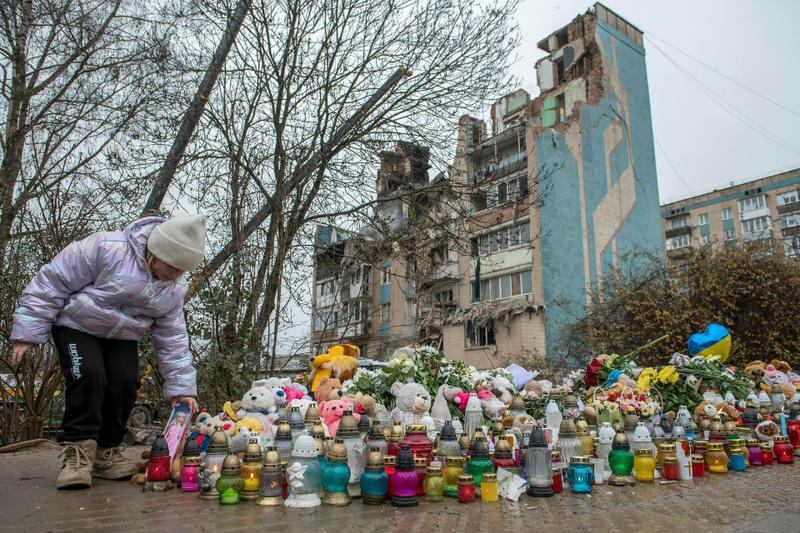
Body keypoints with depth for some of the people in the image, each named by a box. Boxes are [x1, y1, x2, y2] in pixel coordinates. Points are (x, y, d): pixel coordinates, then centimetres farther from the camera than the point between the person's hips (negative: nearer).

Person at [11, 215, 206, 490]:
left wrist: (181, 387, -6)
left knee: (125, 383, -12)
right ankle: (77, 451, -11)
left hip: (122, 338, 4)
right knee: (88, 376, -25)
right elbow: (52, 282, -20)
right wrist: (28, 332, -17)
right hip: (77, 326, -4)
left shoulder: (173, 289, -10)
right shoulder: (106, 248, -28)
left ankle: (106, 452, 8)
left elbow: (172, 339, -3)